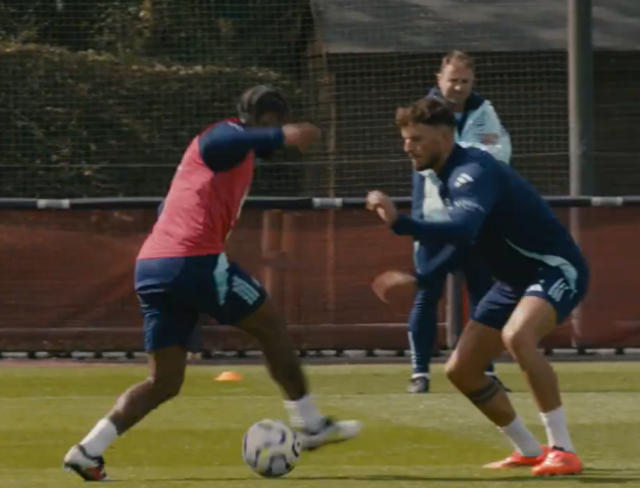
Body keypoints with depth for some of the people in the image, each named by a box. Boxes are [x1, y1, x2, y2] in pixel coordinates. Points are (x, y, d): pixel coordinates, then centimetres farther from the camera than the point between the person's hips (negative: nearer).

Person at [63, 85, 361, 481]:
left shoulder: (231, 155, 30)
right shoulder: (230, 135, 1)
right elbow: (212, 144, -24)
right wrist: (282, 136, -35)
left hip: (152, 268, 9)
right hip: (193, 259, -9)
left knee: (165, 381, 8)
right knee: (271, 327, 7)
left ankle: (89, 451, -3)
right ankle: (310, 425, 13)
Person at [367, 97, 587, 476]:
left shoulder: (473, 172, -26)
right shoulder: (452, 176, 4)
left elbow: (464, 228, -46)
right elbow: (458, 236, 20)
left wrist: (401, 223, -56)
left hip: (557, 270, -10)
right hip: (517, 280, 10)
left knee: (517, 336, -38)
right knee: (461, 370, 6)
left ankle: (563, 451, -29)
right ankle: (529, 451, 23)